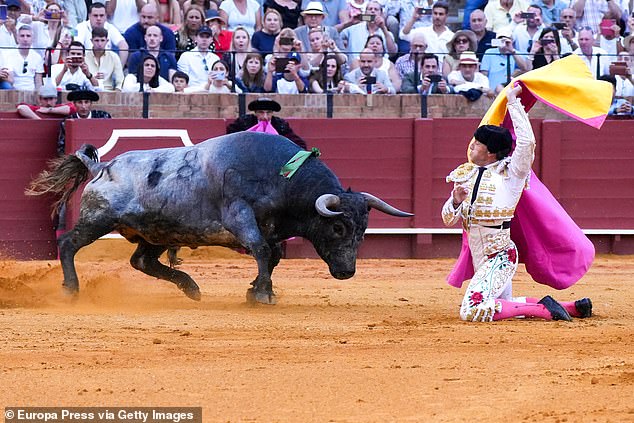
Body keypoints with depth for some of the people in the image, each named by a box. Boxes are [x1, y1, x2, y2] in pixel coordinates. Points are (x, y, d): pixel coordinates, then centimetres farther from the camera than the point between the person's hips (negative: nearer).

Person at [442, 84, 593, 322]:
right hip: (479, 257, 9)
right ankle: (570, 308, 28)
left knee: (472, 311, -26)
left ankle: (543, 309, -19)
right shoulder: (467, 176, 10)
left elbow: (527, 142, -26)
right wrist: (456, 201, -13)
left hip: (500, 255, -9)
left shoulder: (510, 174, -9)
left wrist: (513, 102, -20)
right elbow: (448, 220, 10)